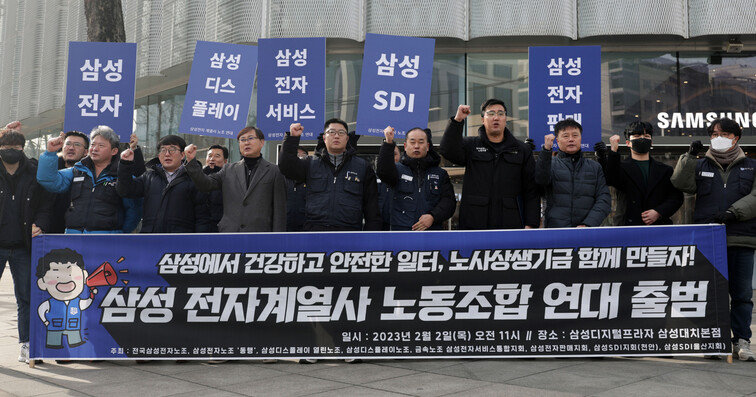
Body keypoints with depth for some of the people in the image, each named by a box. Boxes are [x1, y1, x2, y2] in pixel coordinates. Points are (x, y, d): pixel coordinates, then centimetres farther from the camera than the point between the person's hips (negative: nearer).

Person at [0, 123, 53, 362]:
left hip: (23, 246, 1)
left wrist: (39, 225, -9)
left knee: (26, 297, 7)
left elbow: (46, 205, 5)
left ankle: (26, 344, 15)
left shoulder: (34, 173, 4)